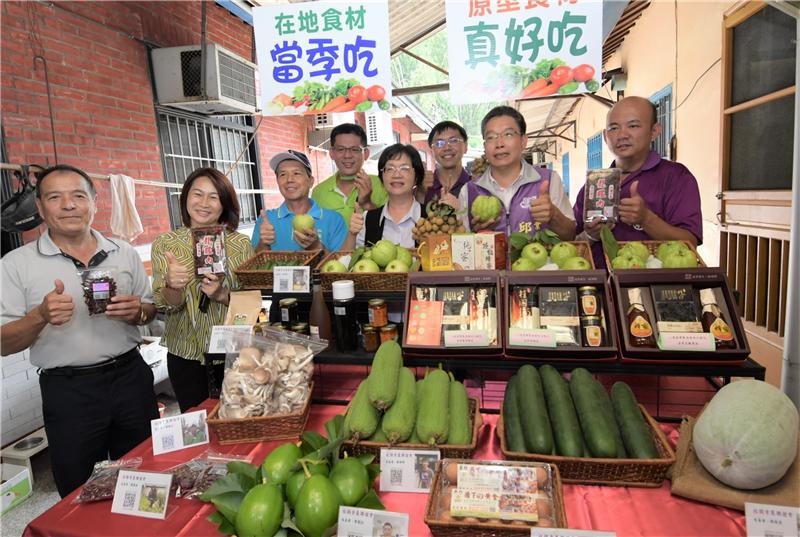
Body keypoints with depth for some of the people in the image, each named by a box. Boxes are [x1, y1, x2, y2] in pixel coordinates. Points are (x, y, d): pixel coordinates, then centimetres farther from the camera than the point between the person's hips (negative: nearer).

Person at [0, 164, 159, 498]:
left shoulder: (124, 253, 5)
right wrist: (41, 316, -21)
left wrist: (137, 312, -10)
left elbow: (151, 312, 13)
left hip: (130, 378, 2)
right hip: (67, 391, -2)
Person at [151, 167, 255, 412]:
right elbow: (167, 306, -8)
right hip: (185, 355, 0)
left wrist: (222, 295, -23)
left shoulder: (241, 244, -3)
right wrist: (171, 285, -29)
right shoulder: (165, 244, -1)